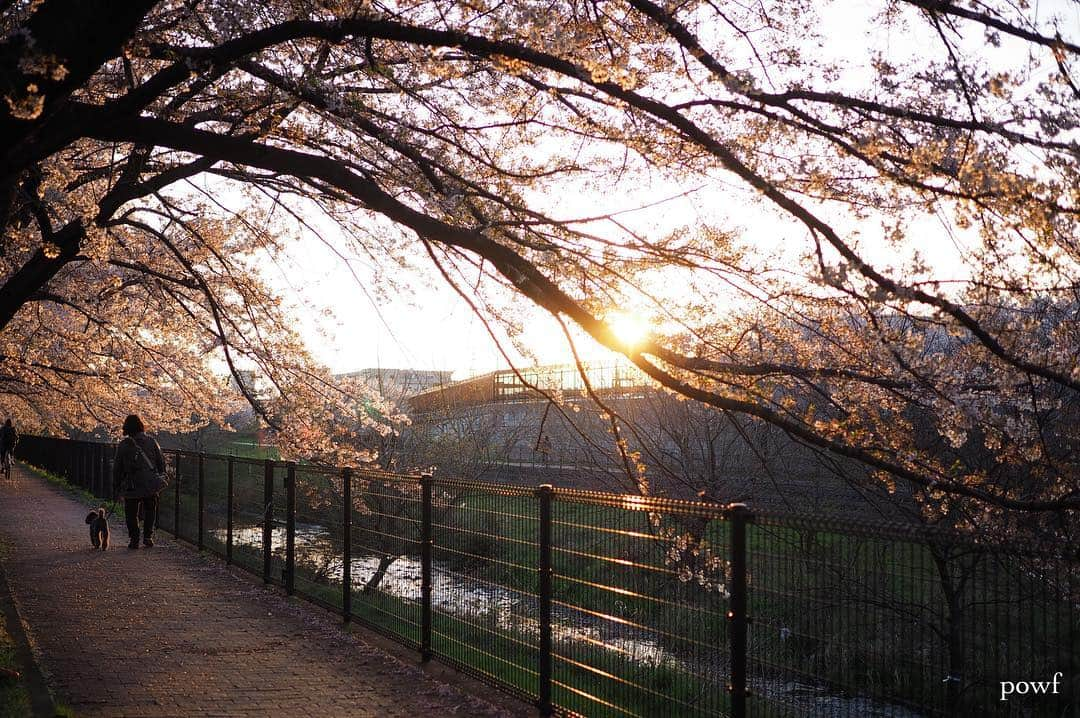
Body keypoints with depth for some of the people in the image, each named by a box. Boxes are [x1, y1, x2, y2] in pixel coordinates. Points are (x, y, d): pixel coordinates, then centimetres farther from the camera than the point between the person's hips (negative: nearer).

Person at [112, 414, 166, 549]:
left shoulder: (123, 445, -2)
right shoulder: (151, 441, 2)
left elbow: (117, 467, 2)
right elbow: (161, 461, 5)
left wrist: (116, 486, 10)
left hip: (132, 487, -1)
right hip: (151, 486, 2)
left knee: (131, 514, 10)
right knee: (150, 511, 16)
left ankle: (134, 539, 7)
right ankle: (148, 537, 10)